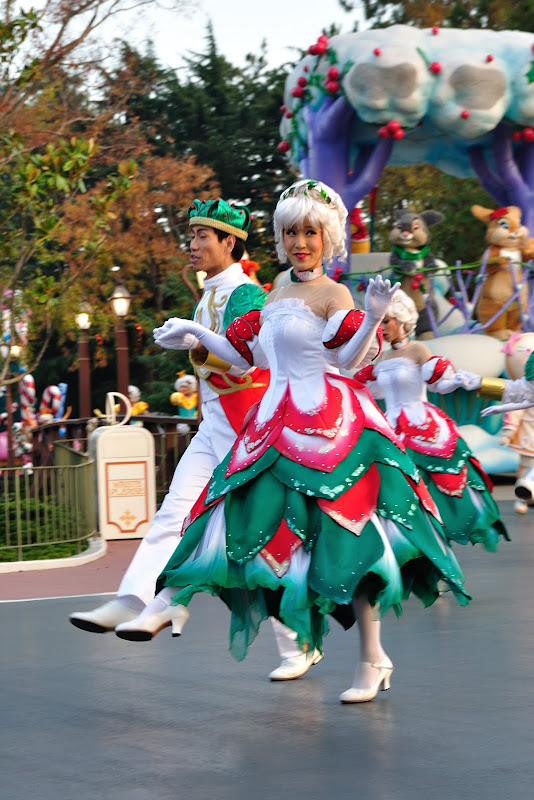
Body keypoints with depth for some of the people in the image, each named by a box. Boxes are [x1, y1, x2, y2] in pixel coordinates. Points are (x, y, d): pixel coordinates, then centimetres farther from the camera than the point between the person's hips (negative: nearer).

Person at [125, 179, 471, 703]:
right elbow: (246, 357, 23)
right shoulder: (276, 297, 18)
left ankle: (371, 658, -3)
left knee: (341, 535, -9)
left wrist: (373, 317, -31)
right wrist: (195, 335, 24)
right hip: (279, 424, 7)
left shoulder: (332, 295, -4)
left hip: (325, 424, -7)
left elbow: (348, 360, -16)